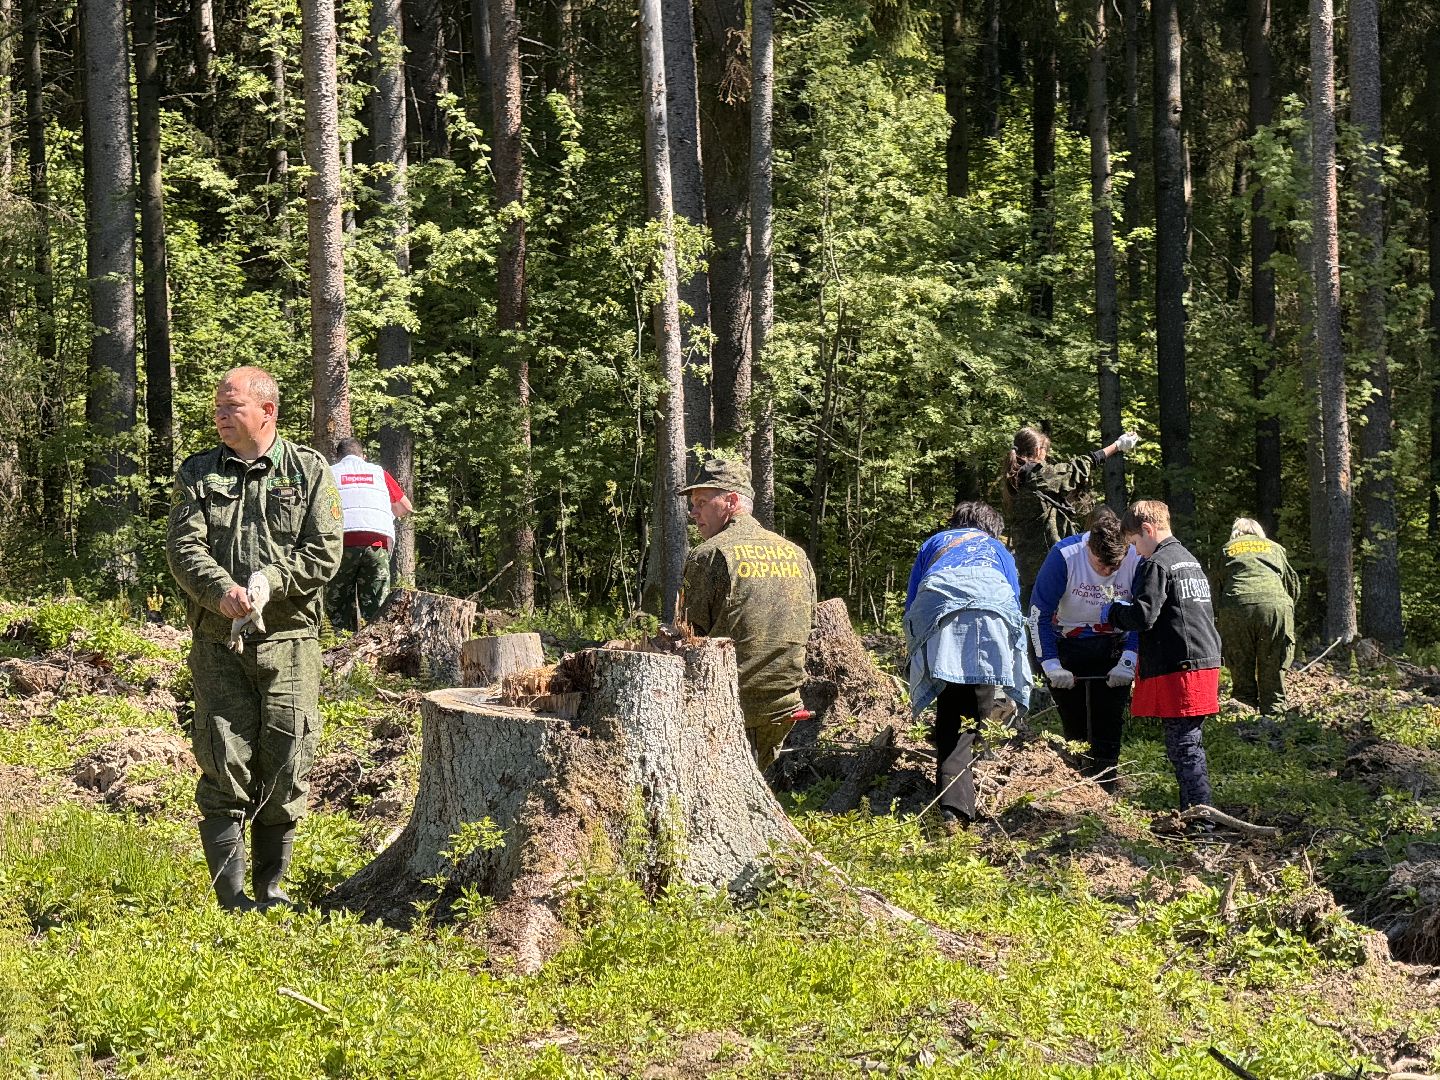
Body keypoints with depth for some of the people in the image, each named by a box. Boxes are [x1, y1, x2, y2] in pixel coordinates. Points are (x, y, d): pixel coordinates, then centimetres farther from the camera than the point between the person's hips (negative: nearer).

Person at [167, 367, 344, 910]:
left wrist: (268, 583, -18)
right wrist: (221, 591, -22)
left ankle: (271, 887, 18)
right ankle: (231, 900, 1)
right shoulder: (196, 474, 9)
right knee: (225, 766, -3)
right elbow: (183, 547, -3)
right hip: (218, 644, 0)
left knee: (285, 767, 3)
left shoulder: (310, 471, 5)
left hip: (288, 639, 0)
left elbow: (324, 554, -3)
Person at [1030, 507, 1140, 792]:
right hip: (1067, 647, -1)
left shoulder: (1137, 560, -20)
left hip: (1113, 648, 1)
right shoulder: (1064, 555, -24)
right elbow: (1039, 613, -17)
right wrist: (1051, 665, -19)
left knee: (1108, 730, -4)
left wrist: (1129, 660, -17)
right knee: (1074, 729, 3)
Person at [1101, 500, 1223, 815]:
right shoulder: (1190, 561, 20)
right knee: (1190, 744, 14)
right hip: (1205, 661, 9)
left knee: (1182, 746, -7)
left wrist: (1112, 612, 2)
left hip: (1176, 669, -9)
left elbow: (1143, 615, -18)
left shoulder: (1158, 564, -10)